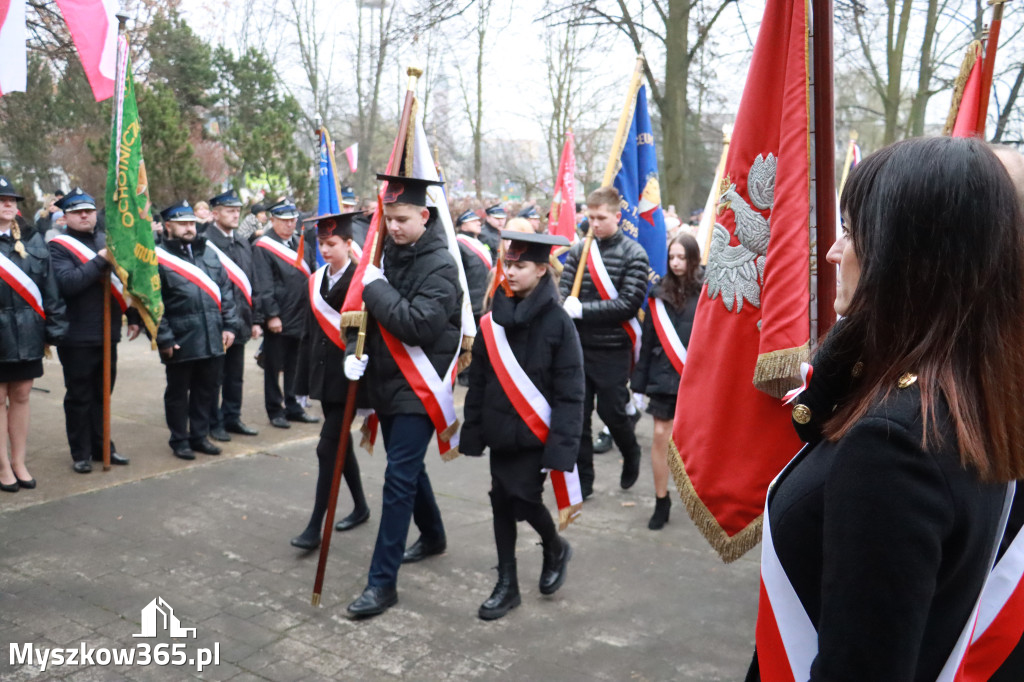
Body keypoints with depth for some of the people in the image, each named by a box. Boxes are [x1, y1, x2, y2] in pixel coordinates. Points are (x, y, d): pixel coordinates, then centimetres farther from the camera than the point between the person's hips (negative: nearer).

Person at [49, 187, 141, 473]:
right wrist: (100, 260, -22)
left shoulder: (107, 242, 13)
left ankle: (102, 446, 25)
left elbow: (123, 278, 17)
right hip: (77, 337, -5)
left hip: (107, 333, 6)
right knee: (79, 396, 4)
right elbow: (67, 283, -23)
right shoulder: (58, 246, -7)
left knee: (102, 393, 14)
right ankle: (81, 453, 15)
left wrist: (133, 317, 13)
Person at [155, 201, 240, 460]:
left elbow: (225, 291, 13)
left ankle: (199, 436, 27)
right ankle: (179, 440, 22)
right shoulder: (158, 258, -6)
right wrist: (164, 339, -12)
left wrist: (230, 325, 5)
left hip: (212, 339, 5)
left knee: (206, 390, 13)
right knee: (178, 392, 9)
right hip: (180, 342, -5)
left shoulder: (207, 252, 12)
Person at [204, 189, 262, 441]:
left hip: (240, 321, 7)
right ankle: (213, 423, 16)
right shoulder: (204, 243, -10)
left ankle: (232, 417, 26)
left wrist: (255, 319, 13)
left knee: (235, 375, 15)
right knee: (214, 376, 4)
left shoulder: (243, 243, 14)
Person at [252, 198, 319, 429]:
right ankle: (275, 411, 16)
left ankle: (293, 408, 25)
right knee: (274, 367, 6)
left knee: (295, 366, 14)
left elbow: (312, 273, 16)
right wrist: (271, 315, -16)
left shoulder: (300, 242, 12)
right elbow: (264, 286, -12)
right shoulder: (263, 247, -7)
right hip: (278, 320, -6)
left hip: (301, 317, 6)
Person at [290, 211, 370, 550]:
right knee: (341, 442, 17)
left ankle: (315, 527, 3)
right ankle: (360, 507, 34)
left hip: (347, 374, -7)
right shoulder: (316, 280, 8)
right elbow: (310, 332, 11)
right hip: (323, 373, 7)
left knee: (328, 447, -6)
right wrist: (304, 380, 12)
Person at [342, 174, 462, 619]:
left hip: (418, 387, -8)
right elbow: (368, 309, 12)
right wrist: (354, 349, -5)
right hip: (387, 381, 8)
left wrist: (376, 286, -20)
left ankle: (383, 581, 0)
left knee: (399, 477, -8)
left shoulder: (439, 264, -16)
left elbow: (419, 325, -27)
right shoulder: (388, 254, 5)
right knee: (408, 467, 21)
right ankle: (433, 536, 44)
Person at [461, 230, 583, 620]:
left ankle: (555, 549, 28)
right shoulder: (494, 319, 4)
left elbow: (570, 393, -12)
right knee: (501, 502, 8)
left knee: (524, 498, -5)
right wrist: (471, 433, 6)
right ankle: (507, 584, 22)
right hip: (500, 431, 5)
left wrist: (561, 446, -18)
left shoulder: (557, 322, -11)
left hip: (535, 433, -5)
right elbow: (478, 380, 8)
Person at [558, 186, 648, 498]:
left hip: (613, 349, -3)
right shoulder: (579, 249, 5)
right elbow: (563, 290, 1)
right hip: (578, 345, 3)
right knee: (576, 414, 5)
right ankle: (582, 480, 20)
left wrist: (582, 310, -18)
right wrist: (566, 312, -22)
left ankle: (631, 454, 37)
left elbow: (629, 303, -14)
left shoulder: (634, 254, -5)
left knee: (611, 411, 4)